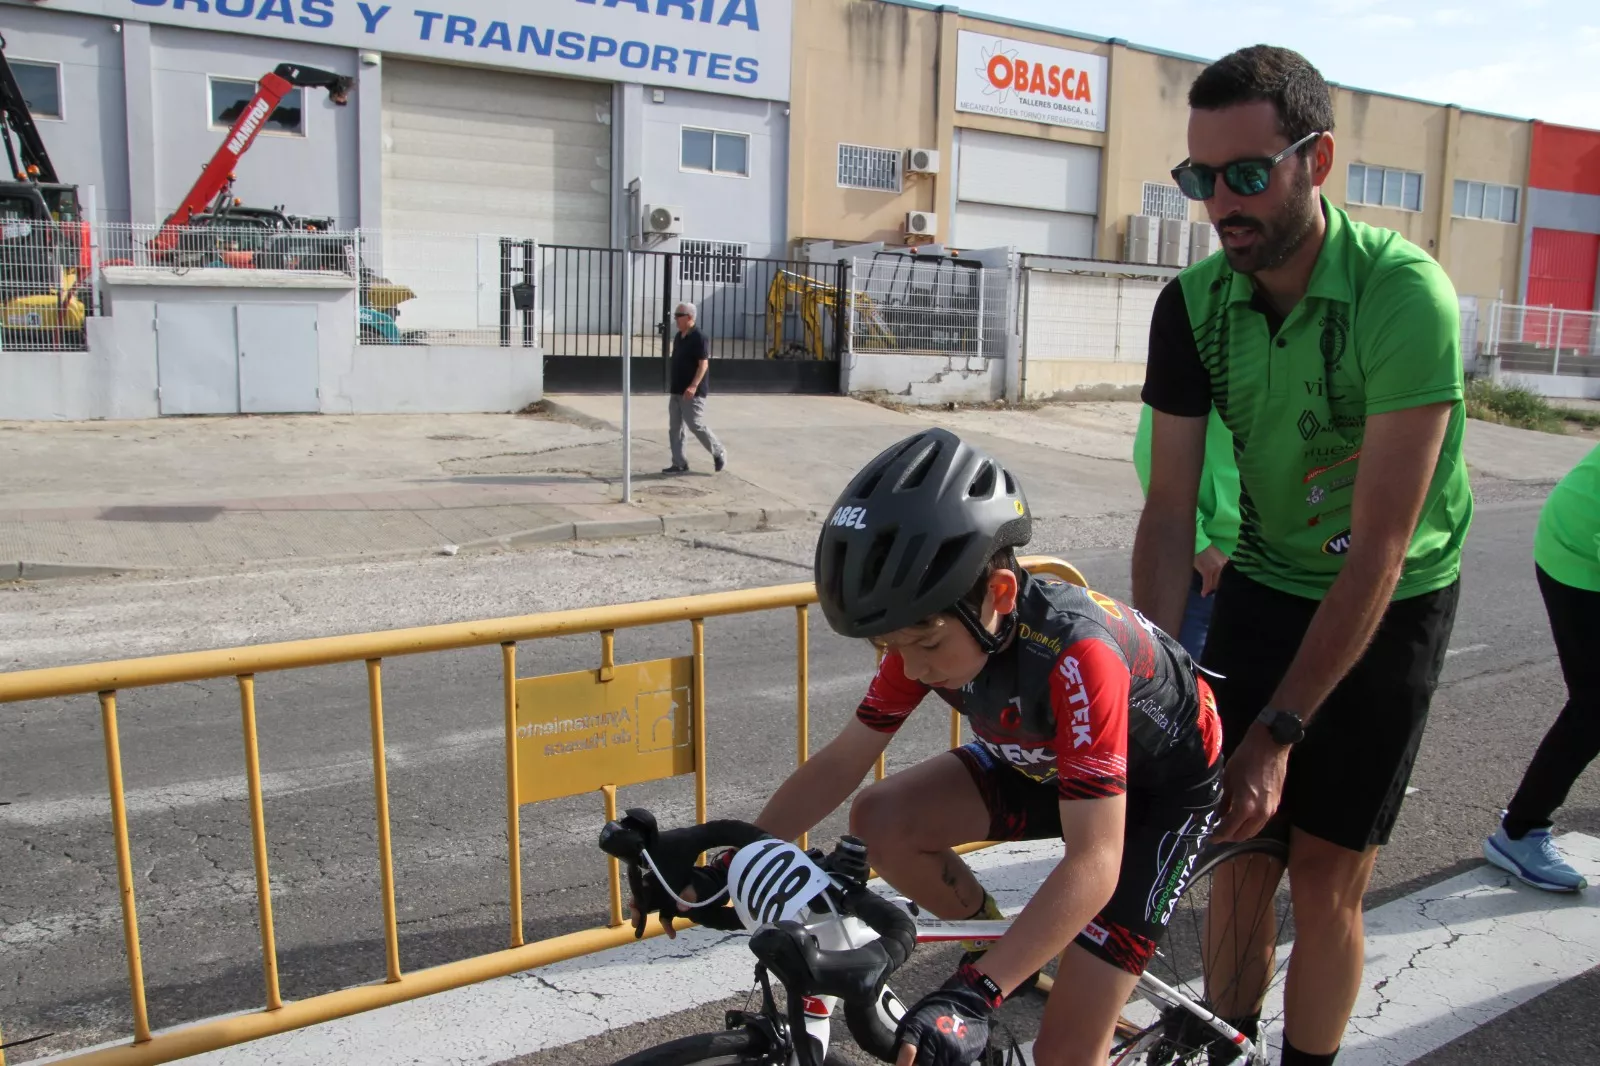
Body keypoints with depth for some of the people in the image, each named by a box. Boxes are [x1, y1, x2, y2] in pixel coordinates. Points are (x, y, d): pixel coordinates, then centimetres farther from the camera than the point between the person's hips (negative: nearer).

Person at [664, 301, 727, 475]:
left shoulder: (699, 338, -14)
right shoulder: (678, 337, 13)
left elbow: (704, 364, -20)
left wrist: (694, 386, -30)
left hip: (693, 393, -9)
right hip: (676, 391, 9)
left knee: (696, 426, -6)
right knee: (674, 428, 6)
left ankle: (719, 453, 13)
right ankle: (679, 464, 12)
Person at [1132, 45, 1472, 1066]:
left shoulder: (1403, 292, -25)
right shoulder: (1194, 303, -11)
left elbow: (1380, 549, -26)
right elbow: (1171, 509, -11)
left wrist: (1278, 732, -25)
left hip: (1390, 606, -3)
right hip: (1263, 585, 3)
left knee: (1326, 882, 0)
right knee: (1238, 855, 6)